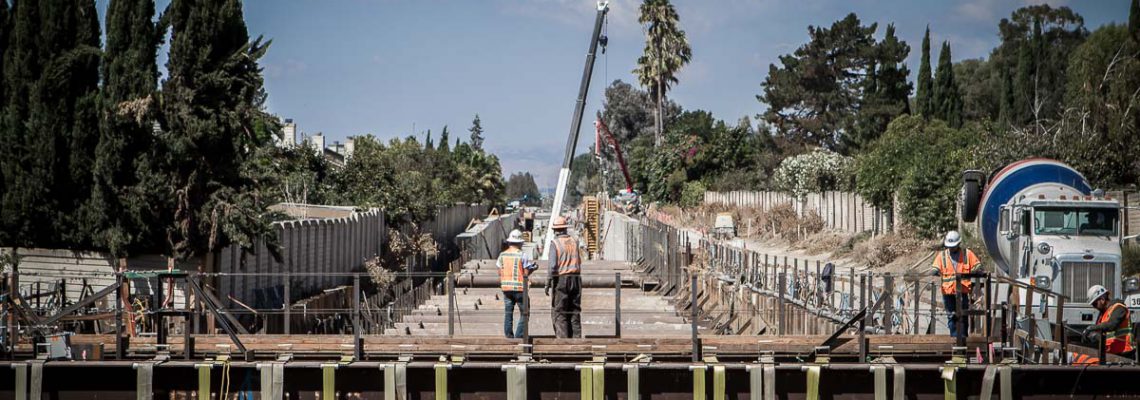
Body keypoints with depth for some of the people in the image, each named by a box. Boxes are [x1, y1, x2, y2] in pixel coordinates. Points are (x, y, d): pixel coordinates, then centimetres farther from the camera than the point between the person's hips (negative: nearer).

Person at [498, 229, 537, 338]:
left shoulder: (502, 255, 4)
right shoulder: (522, 255, -9)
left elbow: (500, 272, 6)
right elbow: (526, 274, -10)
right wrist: (532, 268, 8)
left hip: (506, 287, 4)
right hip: (519, 288, -4)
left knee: (508, 312, 12)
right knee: (524, 313, 4)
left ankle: (508, 336, 10)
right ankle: (519, 336, -5)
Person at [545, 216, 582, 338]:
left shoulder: (555, 243, -9)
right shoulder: (574, 241, 6)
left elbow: (553, 265, -14)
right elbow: (579, 262, 9)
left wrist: (548, 283, -10)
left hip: (561, 279, -4)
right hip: (576, 278, 4)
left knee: (559, 312, 1)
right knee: (575, 311, 11)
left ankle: (562, 338, -6)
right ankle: (576, 337, 11)